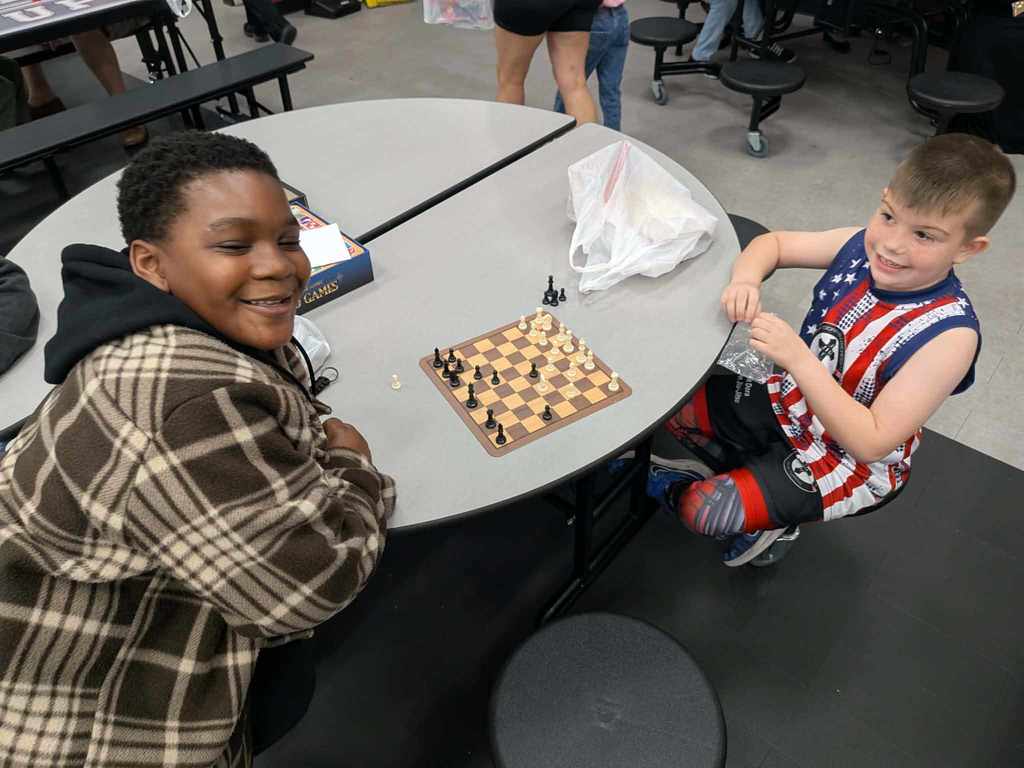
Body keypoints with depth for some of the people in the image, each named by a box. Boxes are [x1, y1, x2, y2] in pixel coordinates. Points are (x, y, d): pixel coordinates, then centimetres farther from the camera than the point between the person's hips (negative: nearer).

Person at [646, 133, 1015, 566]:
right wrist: (745, 280, -23)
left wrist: (797, 358, -39)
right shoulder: (863, 246, -14)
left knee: (704, 511, -19)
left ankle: (769, 519, 14)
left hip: (852, 462, -6)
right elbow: (773, 243, 1)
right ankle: (744, 470, 16)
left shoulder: (949, 335, -30)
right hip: (792, 403, 6)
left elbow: (870, 443, -31)